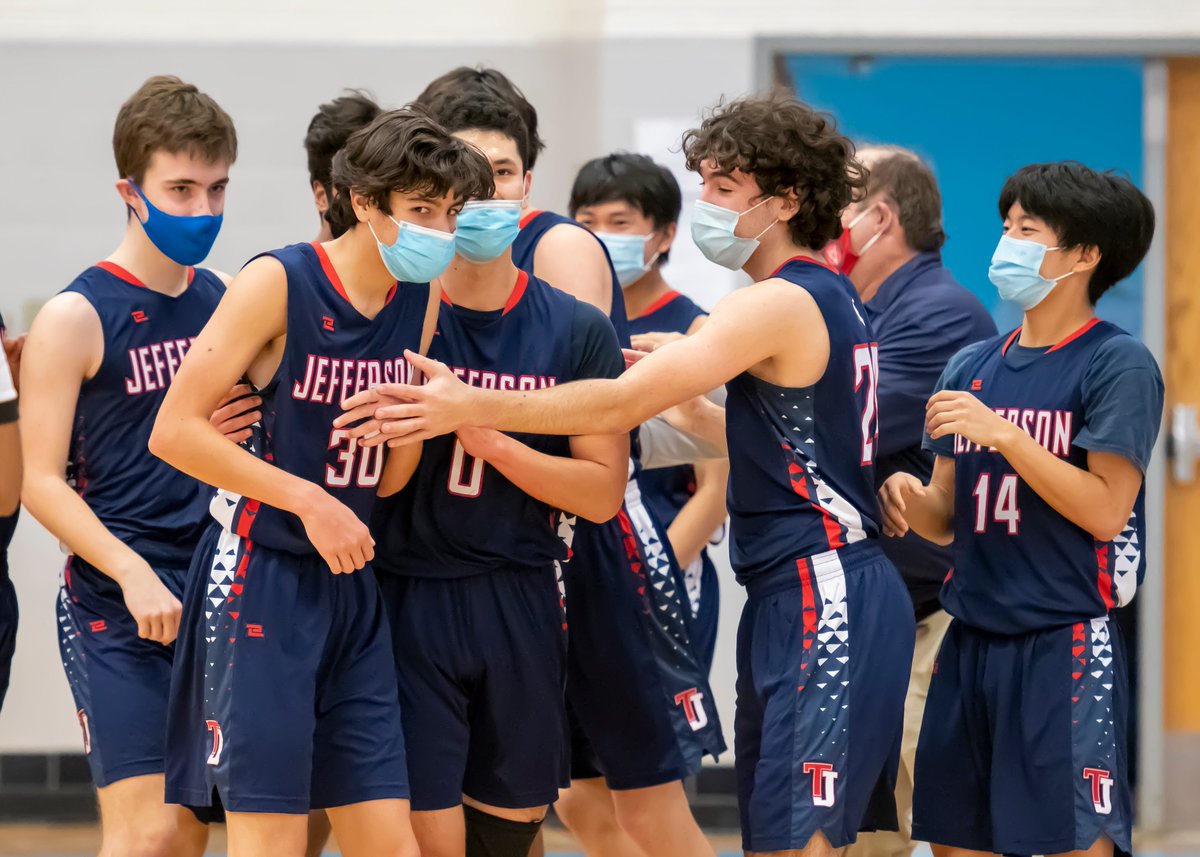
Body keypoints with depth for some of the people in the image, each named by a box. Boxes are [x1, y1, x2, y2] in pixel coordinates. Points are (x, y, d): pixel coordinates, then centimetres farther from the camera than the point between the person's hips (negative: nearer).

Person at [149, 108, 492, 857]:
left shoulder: (422, 302, 7)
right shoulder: (278, 283, -11)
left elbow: (383, 482, 10)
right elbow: (174, 431, -15)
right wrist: (308, 501, -16)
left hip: (350, 589, 6)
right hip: (260, 579, -6)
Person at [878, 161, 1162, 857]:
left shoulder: (1119, 363, -7)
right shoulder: (972, 368, 12)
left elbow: (1106, 511, -14)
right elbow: (950, 520, 15)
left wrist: (1002, 434, -20)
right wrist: (912, 500, -7)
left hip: (1065, 642, -7)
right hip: (972, 641, 7)